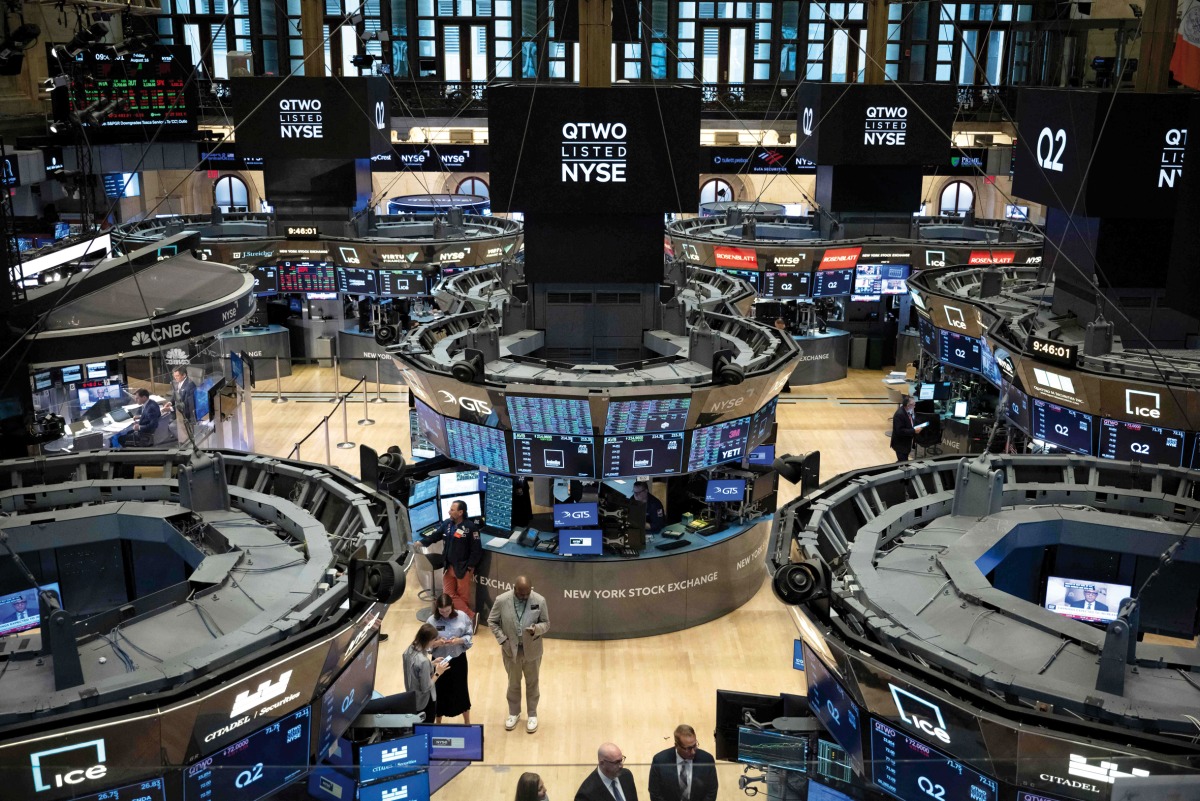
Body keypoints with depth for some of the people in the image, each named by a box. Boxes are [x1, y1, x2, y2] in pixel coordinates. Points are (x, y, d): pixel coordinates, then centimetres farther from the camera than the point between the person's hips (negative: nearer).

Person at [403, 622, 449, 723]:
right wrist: (438, 673, -15)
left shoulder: (408, 650, -9)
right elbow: (426, 688, -26)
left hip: (412, 697, 8)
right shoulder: (423, 661, -34)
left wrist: (431, 664, 4)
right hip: (424, 702, -8)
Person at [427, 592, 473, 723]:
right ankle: (438, 723, 38)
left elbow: (469, 636, -5)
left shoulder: (462, 616, -12)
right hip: (440, 661, -1)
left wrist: (459, 640, -24)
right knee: (440, 692, 14)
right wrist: (437, 643, -28)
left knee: (461, 690, 16)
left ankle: (467, 723, 37)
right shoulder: (432, 621, -14)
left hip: (458, 659, 1)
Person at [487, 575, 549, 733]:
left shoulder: (540, 601, -16)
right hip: (511, 649, 0)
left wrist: (536, 629, -28)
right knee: (513, 683, 18)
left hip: (532, 650, 0)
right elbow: (492, 621, -4)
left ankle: (532, 715, 33)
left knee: (532, 683, 15)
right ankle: (514, 713, 38)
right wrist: (503, 639, -14)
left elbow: (546, 623, -6)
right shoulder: (502, 600, -17)